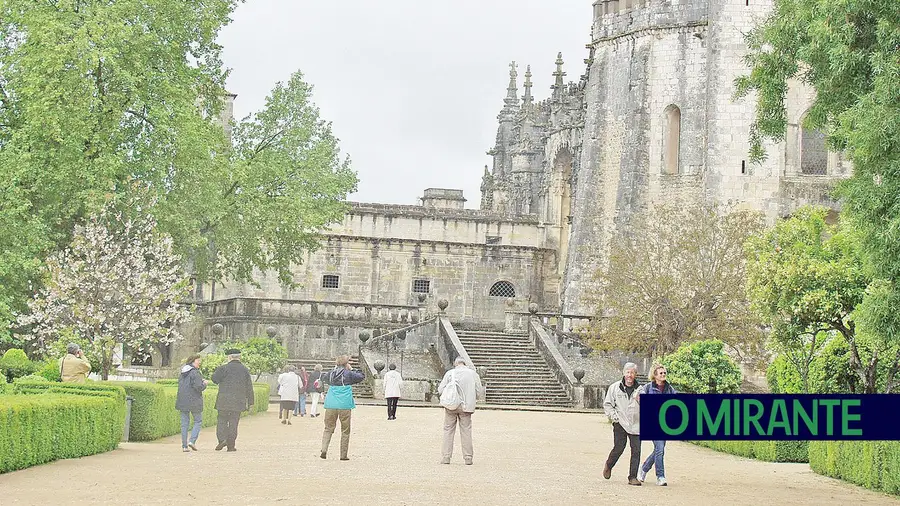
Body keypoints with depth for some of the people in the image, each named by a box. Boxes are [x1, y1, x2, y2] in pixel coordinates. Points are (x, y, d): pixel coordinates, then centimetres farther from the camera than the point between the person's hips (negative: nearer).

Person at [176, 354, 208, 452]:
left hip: (182, 401, 7)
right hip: (194, 401, -7)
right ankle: (192, 441, -7)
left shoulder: (182, 373, 11)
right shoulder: (195, 373, -14)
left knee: (184, 423, 8)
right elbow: (199, 387, -20)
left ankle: (184, 445, 5)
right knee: (198, 421, 7)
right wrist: (204, 384, 1)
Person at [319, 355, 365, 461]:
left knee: (328, 428, 11)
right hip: (344, 405, -3)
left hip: (330, 405, 3)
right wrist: (352, 369, 15)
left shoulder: (331, 374, 7)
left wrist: (335, 368, 25)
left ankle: (324, 450, -8)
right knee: (345, 431, 7)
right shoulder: (348, 374, -4)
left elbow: (326, 379, 30)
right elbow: (362, 376, 6)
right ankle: (343, 455, 6)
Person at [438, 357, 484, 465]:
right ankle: (468, 458, 8)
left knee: (448, 431, 7)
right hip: (466, 407, 1)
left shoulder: (450, 373, -4)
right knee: (466, 431, 8)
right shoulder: (473, 374, 1)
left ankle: (446, 457, 5)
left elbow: (440, 390, -5)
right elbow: (479, 393, 2)